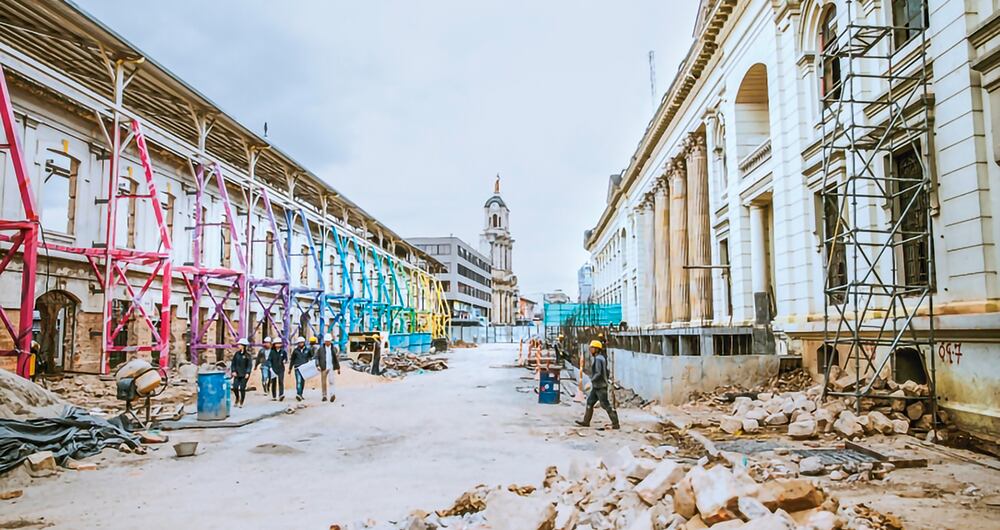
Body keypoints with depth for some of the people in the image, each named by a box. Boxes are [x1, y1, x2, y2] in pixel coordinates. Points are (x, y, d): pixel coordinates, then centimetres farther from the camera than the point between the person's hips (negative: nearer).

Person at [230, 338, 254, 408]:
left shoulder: (247, 355, -6)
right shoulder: (237, 354, 4)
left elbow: (250, 364, -7)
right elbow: (233, 363, 8)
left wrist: (248, 373, -15)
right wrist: (233, 371, -3)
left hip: (244, 374, -3)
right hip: (237, 373, 3)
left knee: (242, 388, -1)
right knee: (235, 387, -5)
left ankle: (241, 403, 13)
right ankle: (237, 398, 23)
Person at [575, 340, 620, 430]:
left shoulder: (598, 359, -18)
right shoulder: (601, 358, 13)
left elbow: (598, 373, -25)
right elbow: (606, 371, 19)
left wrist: (591, 380, -12)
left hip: (600, 387, -10)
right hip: (596, 386, 10)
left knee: (605, 404, -6)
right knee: (590, 402, 12)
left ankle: (615, 424, -1)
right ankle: (586, 421, 16)